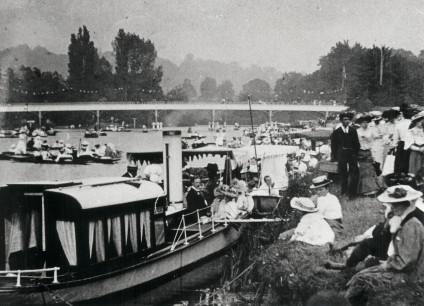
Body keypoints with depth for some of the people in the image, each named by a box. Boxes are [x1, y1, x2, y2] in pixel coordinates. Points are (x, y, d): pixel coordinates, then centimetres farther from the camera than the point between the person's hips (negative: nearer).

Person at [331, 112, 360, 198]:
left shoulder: (353, 131, 10)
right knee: (343, 175, 2)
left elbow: (356, 144, 12)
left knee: (355, 173, -5)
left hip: (352, 154, 2)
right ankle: (344, 193, 12)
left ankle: (352, 192, 6)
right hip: (342, 155, -2)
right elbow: (333, 145, 4)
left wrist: (356, 154, 5)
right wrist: (334, 156, -1)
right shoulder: (336, 132, 3)